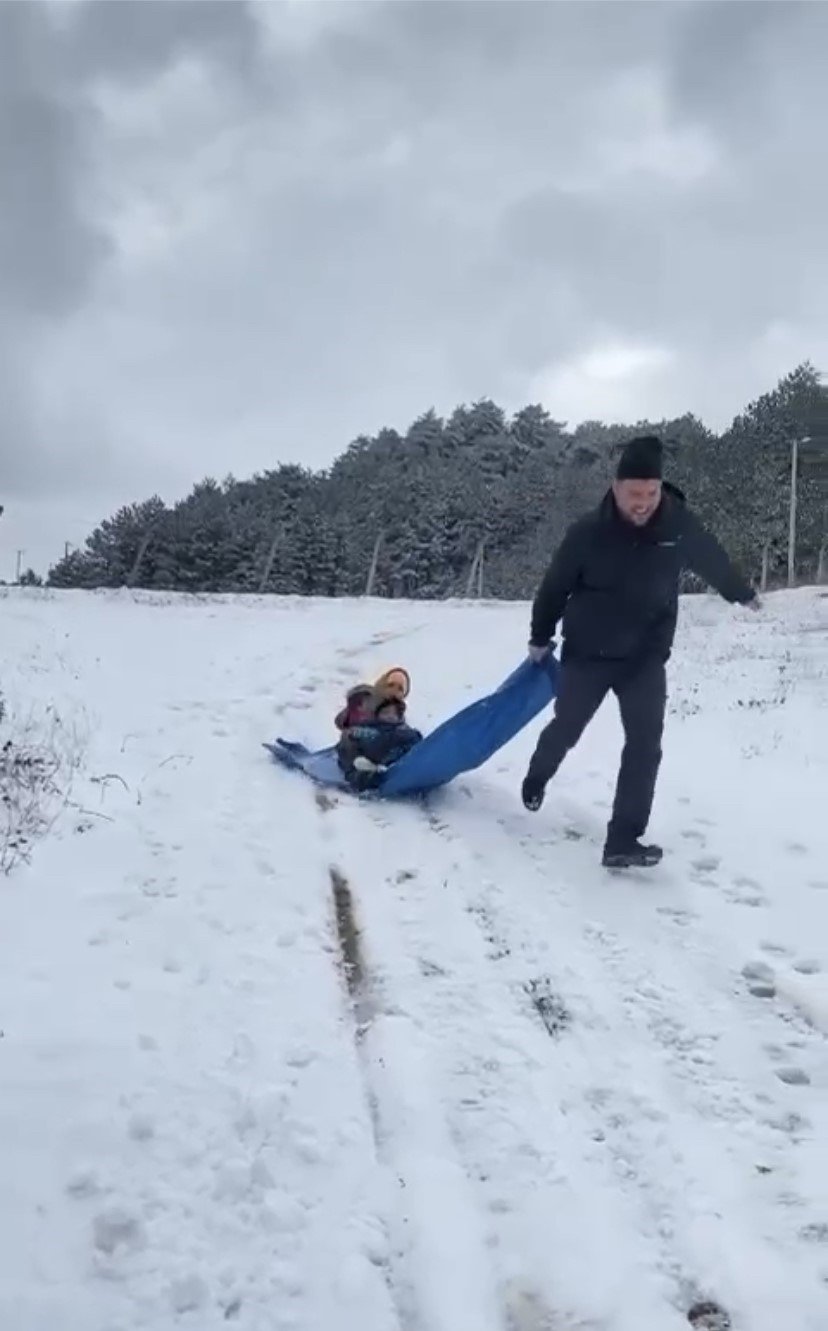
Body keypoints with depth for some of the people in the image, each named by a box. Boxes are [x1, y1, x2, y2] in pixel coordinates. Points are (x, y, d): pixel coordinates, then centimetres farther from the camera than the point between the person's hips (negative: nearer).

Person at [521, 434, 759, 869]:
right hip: (587, 654, -1)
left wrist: (743, 595, 27)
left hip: (646, 656, 1)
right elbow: (555, 587, -3)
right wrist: (540, 638, 6)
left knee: (645, 743, -10)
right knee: (564, 730, 12)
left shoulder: (679, 524, -11)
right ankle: (537, 777, 46)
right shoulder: (588, 531, -18)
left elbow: (713, 560, 10)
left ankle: (622, 841, -5)